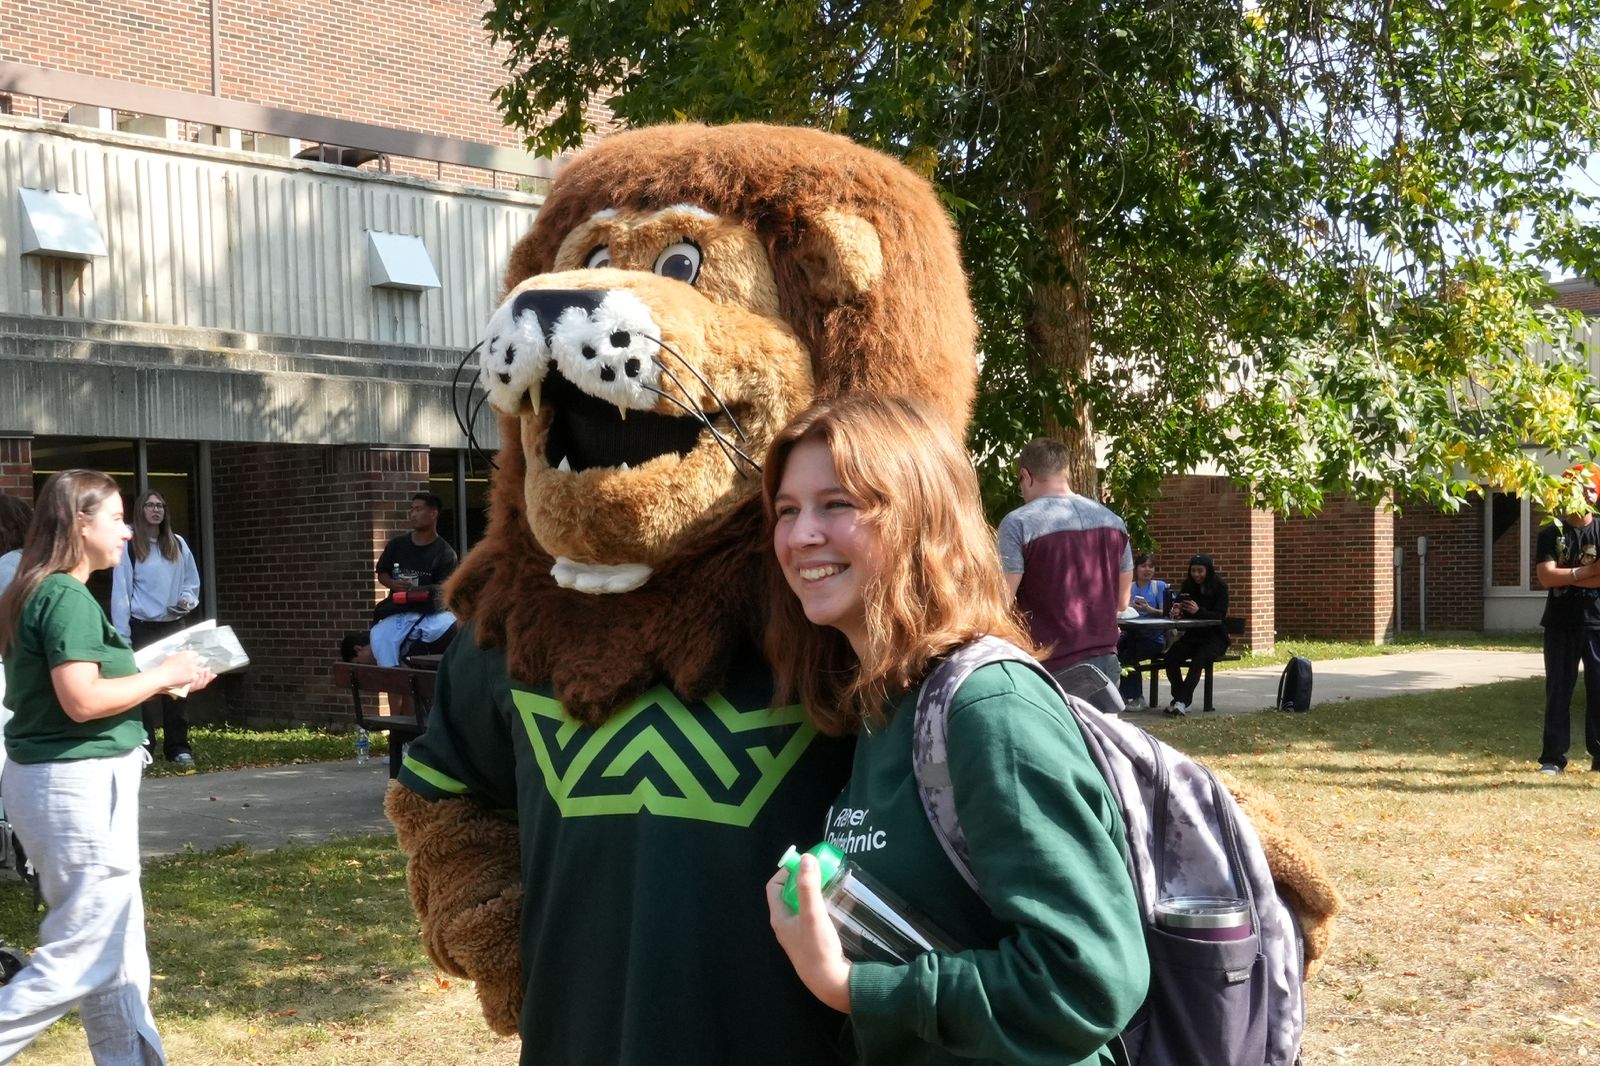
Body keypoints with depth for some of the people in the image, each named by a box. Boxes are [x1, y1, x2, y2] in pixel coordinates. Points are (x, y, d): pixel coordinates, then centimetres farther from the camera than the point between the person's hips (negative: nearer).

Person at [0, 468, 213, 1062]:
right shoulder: (67, 597, -16)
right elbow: (82, 701, -24)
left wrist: (159, 679, 10)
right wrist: (163, 676, -12)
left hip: (66, 780, 10)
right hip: (77, 784, -10)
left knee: (116, 950, 15)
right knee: (85, 953, -4)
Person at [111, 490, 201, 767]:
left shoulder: (178, 544, 9)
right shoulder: (129, 547, -4)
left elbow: (192, 581, 16)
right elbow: (120, 591, -6)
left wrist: (187, 600, -6)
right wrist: (122, 634, -11)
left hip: (173, 625, 4)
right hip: (142, 627, -4)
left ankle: (178, 747, 8)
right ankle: (143, 747, 2)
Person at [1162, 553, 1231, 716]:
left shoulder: (1220, 587, -4)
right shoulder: (1188, 585, 8)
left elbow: (1220, 616, -14)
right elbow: (1175, 606, 4)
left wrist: (1199, 611, -32)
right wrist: (1174, 611, -22)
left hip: (1214, 637, -4)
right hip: (1192, 635, 4)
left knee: (1199, 658, -34)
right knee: (1171, 655, -25)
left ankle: (1182, 701, -36)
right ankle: (1180, 698, -13)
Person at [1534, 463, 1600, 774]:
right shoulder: (1551, 534, 3)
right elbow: (1545, 578, -10)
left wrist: (1566, 577, -11)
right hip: (1560, 625, 0)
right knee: (1558, 690, 4)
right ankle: (1553, 757, 7)